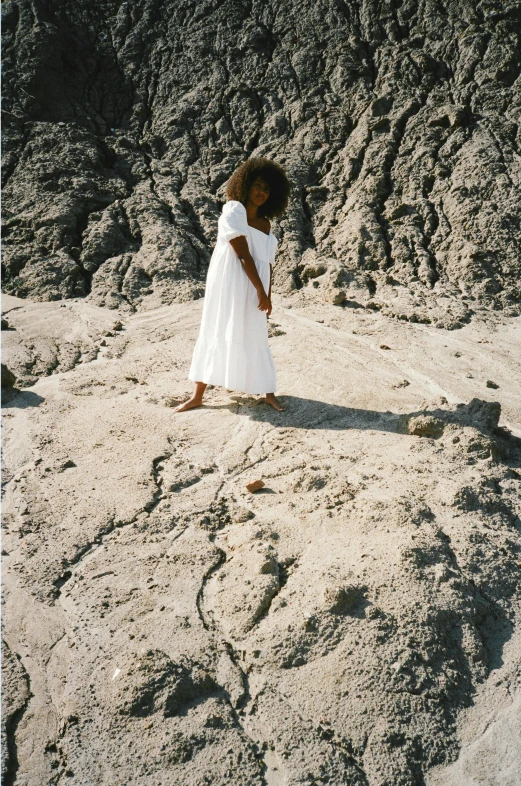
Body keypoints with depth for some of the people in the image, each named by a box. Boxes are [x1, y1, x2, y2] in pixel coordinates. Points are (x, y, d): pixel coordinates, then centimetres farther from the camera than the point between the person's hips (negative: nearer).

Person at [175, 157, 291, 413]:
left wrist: (267, 295, 3)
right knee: (217, 333, -2)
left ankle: (269, 392, 18)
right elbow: (243, 255, -15)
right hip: (229, 284, -5)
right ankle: (198, 394, 5)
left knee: (254, 338, 9)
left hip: (254, 289, 5)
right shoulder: (233, 212, -8)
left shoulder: (265, 224, 13)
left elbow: (267, 263, 12)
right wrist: (260, 290, -15)